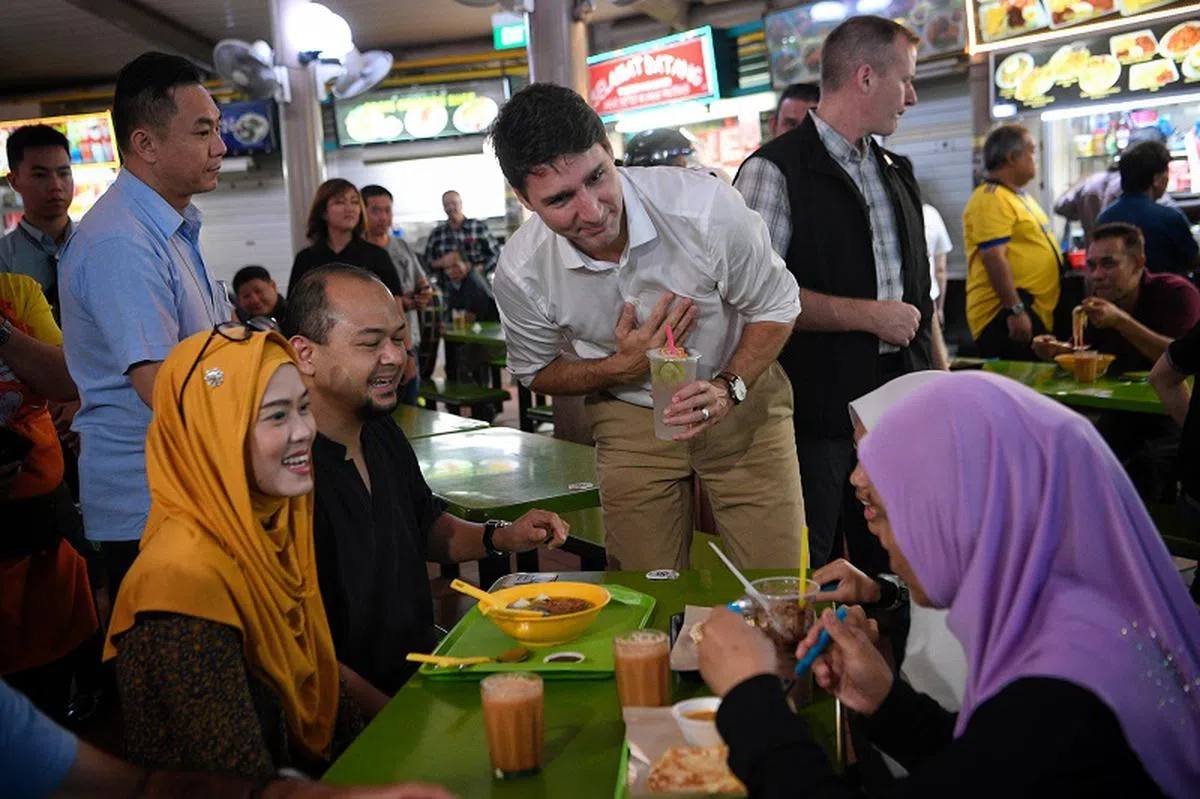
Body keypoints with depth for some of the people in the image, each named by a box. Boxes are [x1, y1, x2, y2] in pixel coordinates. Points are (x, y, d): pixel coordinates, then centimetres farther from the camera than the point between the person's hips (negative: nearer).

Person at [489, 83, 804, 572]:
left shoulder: (707, 209, -26)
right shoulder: (521, 273, -19)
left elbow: (774, 307, -9)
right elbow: (537, 373, 0)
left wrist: (728, 389, -25)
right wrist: (622, 367, -18)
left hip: (740, 401, -1)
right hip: (630, 419, 1)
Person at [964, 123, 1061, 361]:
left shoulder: (1019, 196, 19)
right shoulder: (992, 199, -14)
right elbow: (994, 258, -23)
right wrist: (1015, 310, -26)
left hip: (1039, 313, 11)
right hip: (1006, 314, -11)